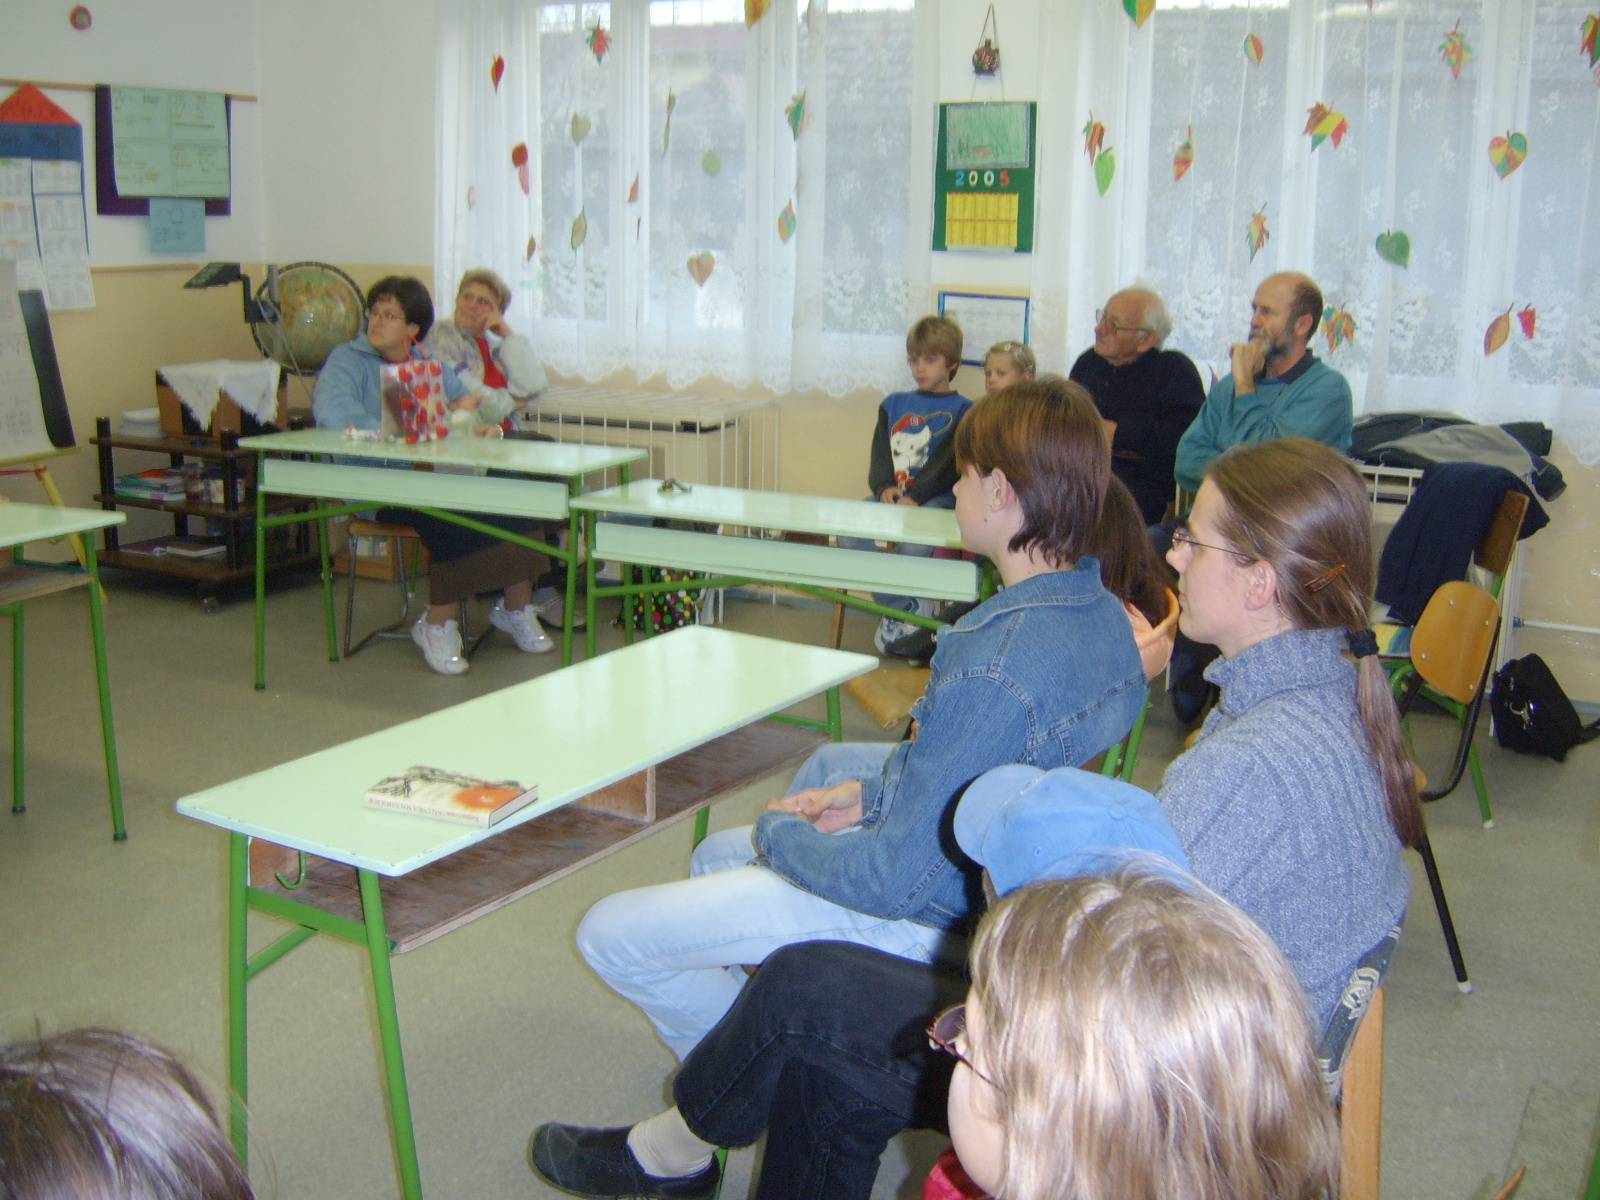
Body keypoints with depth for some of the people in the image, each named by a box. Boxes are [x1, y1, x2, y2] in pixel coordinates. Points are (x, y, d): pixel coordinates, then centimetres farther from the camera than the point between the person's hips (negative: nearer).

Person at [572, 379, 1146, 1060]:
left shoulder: (996, 672, -35)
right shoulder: (1102, 611, -5)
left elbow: (892, 881, -29)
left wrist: (777, 833, -11)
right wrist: (873, 794, 2)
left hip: (921, 910, -9)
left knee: (608, 935, -4)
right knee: (715, 855, 28)